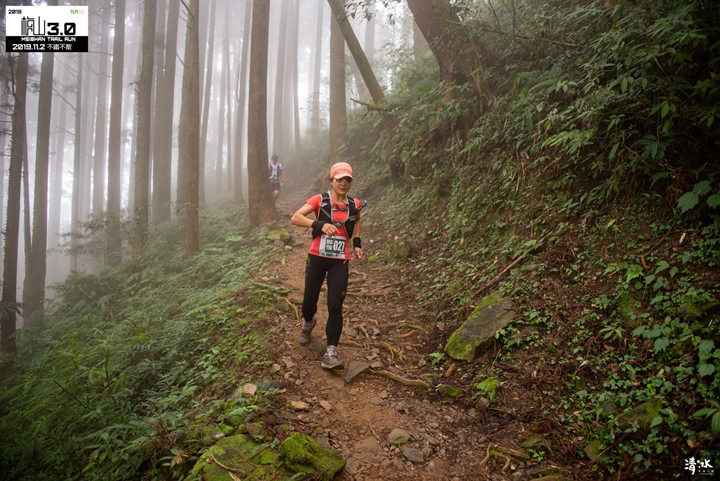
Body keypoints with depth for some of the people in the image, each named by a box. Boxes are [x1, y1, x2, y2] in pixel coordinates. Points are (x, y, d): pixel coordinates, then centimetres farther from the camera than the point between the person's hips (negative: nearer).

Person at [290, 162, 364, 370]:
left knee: (335, 306, -8)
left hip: (340, 261, 1)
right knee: (309, 300, 11)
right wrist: (320, 224, -30)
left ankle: (331, 353, -3)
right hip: (317, 257, -1)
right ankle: (308, 322, 48)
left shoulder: (354, 205, 4)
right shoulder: (320, 200, -7)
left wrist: (357, 243, 13)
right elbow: (295, 218, -16)